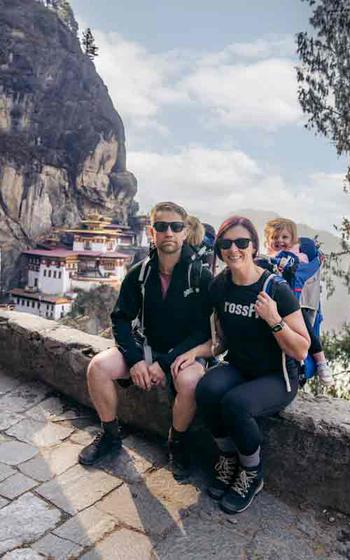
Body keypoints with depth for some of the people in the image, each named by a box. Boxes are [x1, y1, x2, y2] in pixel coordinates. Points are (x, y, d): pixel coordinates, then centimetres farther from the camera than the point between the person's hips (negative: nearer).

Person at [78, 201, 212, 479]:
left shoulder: (201, 277, -13)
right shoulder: (139, 274, -2)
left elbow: (202, 330, -14)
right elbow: (121, 319, -1)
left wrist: (165, 363, -22)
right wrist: (136, 359, -16)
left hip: (186, 351, -3)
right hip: (147, 346, 4)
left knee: (189, 381, -36)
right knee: (98, 366, -17)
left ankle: (178, 442, -3)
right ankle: (111, 435, 8)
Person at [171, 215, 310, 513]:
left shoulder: (277, 289, -18)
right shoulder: (219, 287, -2)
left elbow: (301, 351, -14)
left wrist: (274, 320, -28)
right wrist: (195, 351, -7)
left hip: (277, 378, -4)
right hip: (238, 369, 5)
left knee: (235, 403, -31)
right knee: (207, 388, -26)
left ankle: (252, 475, -1)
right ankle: (228, 459, 1)